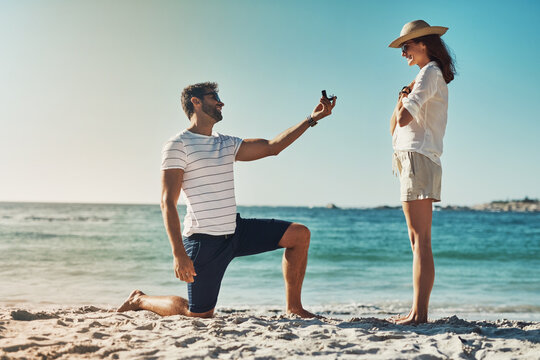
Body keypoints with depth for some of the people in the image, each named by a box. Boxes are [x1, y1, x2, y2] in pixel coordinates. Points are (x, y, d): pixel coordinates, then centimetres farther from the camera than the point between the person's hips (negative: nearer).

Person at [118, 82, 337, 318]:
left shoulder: (226, 144, 13)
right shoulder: (178, 146, -10)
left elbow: (272, 147, 13)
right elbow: (167, 203, -15)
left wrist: (313, 118, 8)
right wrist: (179, 254, -24)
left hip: (236, 231, 7)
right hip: (204, 241, -7)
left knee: (299, 234, 1)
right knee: (200, 314, -1)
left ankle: (294, 308, 9)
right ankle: (140, 300, 23)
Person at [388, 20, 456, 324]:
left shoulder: (430, 73, -5)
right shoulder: (434, 76, 24)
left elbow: (403, 119, -18)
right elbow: (395, 126, 22)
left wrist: (404, 103, 2)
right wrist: (404, 100, 6)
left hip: (418, 158, -10)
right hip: (416, 159, 10)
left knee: (420, 239, -12)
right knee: (419, 240, 7)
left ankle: (419, 313, -13)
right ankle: (418, 311, 9)